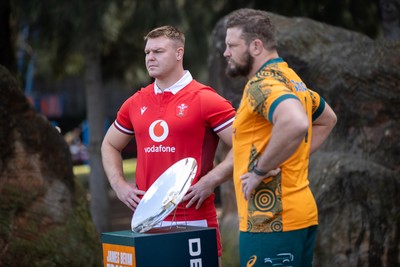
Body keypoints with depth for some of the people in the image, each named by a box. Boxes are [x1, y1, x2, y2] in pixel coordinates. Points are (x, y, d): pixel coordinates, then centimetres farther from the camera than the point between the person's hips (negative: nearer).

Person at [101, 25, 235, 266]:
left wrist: (210, 181, -17)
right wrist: (119, 185, 10)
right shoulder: (135, 103, 10)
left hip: (194, 218, -5)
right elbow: (110, 146, 25)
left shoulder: (205, 99, -6)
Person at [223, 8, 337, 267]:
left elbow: (295, 124, -35)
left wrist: (260, 170, -22)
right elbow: (327, 119, 32)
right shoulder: (288, 77, 16)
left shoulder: (262, 84, -15)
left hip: (271, 221, -10)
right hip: (301, 215, 10)